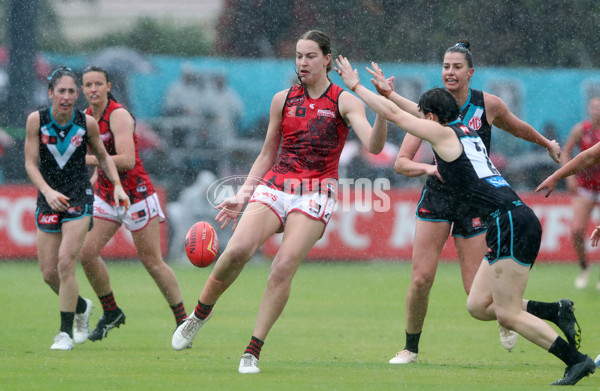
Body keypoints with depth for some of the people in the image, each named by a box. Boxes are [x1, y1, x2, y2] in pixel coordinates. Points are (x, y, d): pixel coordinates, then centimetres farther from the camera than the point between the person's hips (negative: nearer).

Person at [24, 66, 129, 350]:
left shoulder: (88, 123, -7)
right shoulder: (36, 120, -9)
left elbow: (103, 157, 9)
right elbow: (30, 163, -9)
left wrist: (117, 186, -5)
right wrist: (48, 191, -24)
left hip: (79, 199, -2)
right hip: (48, 199, 2)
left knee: (66, 262, -17)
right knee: (49, 273, 4)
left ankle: (66, 332, -7)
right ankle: (81, 307, 35)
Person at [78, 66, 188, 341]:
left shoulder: (118, 116, -18)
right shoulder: (87, 117, 6)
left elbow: (127, 160, -28)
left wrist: (88, 160, -26)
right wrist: (95, 179, 9)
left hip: (135, 194, -7)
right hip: (106, 195, 7)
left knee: (152, 261, -3)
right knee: (87, 252, -6)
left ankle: (183, 320, 8)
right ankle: (111, 312, 11)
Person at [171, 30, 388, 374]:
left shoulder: (345, 102, 1)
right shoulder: (282, 100, 12)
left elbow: (373, 146, -14)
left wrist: (383, 113, -31)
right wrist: (242, 196, 13)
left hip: (315, 196, -3)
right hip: (274, 187, 3)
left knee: (284, 267, -19)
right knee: (238, 249, -21)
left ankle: (253, 351, -10)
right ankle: (200, 312, 1)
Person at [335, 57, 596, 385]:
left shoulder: (443, 133, -1)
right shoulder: (466, 132, 23)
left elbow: (393, 113, 3)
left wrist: (356, 86, 13)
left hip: (509, 223, -9)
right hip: (513, 224, 9)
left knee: (508, 315, -9)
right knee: (478, 306, 8)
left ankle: (577, 360, -12)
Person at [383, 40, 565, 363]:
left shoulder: (488, 105, -7)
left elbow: (518, 129, 16)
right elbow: (401, 163, -8)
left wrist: (548, 144, 31)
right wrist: (428, 168, -27)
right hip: (437, 195, 1)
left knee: (476, 289, -3)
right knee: (421, 278, -11)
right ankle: (411, 348, 7)